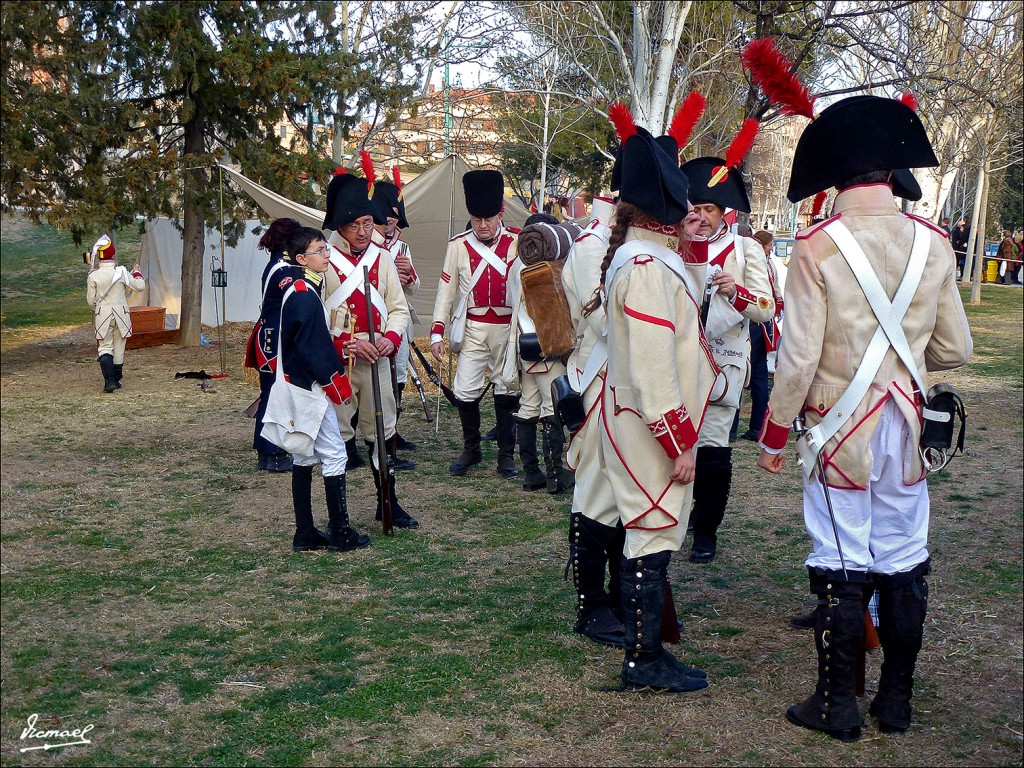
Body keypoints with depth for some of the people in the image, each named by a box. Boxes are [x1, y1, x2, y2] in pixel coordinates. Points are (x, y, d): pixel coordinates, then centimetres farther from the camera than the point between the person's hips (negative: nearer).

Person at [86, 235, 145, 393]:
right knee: (119, 348, 13)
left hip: (102, 315, -1)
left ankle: (109, 380, -16)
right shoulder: (121, 272, -9)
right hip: (121, 314, 1)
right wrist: (137, 272, 18)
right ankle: (116, 379, 23)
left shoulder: (93, 276, -9)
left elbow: (91, 301, -2)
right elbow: (140, 286, 0)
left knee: (105, 348, 3)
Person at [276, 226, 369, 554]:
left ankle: (305, 534, 18)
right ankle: (341, 534, 2)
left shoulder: (293, 288, 9)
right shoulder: (305, 295, -19)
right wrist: (335, 380, -15)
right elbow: (311, 347, -23)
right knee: (334, 455, -4)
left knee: (303, 459, 12)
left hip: (298, 386, 10)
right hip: (312, 388, -10)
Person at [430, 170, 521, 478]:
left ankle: (506, 455, 19)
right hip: (473, 329, 0)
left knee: (507, 391, 7)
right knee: (465, 391, -2)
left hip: (509, 328, 0)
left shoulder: (517, 241, -3)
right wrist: (437, 333, -2)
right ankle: (471, 450, 19)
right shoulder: (458, 245, -1)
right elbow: (446, 291, 3)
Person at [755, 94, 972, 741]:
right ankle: (897, 700, 25)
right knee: (904, 564, 13)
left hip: (840, 429, -3)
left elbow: (798, 356, -14)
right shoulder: (934, 243, -1)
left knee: (841, 567, 5)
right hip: (906, 429, 4)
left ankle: (838, 705, 15)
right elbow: (956, 351, 5)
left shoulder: (818, 247, -13)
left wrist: (774, 435, -2)